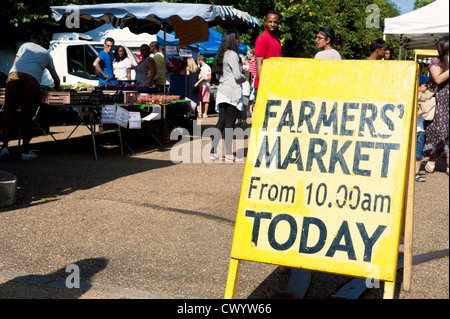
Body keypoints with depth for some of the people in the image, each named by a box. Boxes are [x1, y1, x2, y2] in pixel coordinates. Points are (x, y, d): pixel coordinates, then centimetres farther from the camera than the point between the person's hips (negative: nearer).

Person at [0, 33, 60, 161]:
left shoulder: (25, 45, 33)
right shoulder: (47, 54, 33)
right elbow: (56, 79, 37)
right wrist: (57, 88, 58)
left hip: (14, 74, 1)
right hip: (32, 78, -1)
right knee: (27, 115, 3)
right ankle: (25, 151, 6)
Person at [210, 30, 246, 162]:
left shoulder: (221, 55, 15)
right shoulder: (232, 55, -11)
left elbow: (217, 75, 21)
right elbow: (238, 76, -16)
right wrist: (244, 78, 3)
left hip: (222, 91, 8)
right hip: (232, 92, -8)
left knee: (221, 123, 9)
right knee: (229, 124, -4)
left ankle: (213, 152, 8)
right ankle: (229, 154, 1)